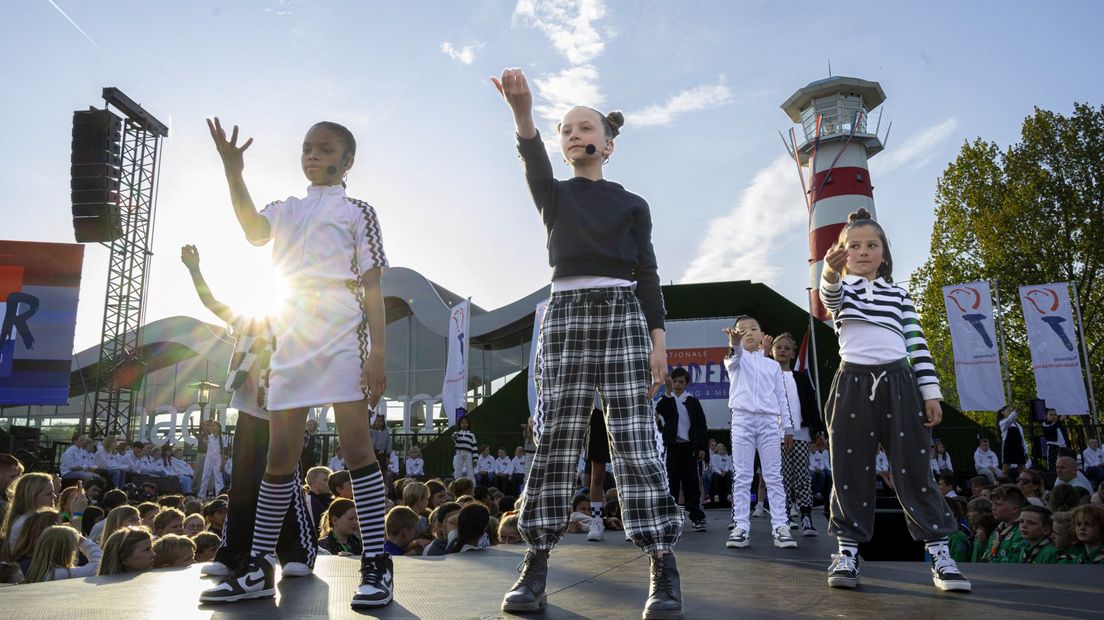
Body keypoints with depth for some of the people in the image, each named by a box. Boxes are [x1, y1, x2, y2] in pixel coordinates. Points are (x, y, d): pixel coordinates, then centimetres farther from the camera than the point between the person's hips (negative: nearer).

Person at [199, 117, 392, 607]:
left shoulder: (357, 211, 7)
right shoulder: (285, 210, 20)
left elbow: (372, 288, 0)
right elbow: (255, 231, -4)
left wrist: (377, 353, -10)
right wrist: (233, 173, -16)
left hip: (341, 336, -5)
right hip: (290, 338, 5)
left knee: (355, 443, -9)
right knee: (280, 453, 7)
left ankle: (376, 563, -4)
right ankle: (260, 567, 15)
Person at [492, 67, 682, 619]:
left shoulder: (633, 204, 15)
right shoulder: (553, 197, 15)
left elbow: (647, 274, 8)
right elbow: (534, 164, -8)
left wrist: (658, 339, -3)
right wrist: (522, 112, -29)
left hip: (623, 314, 0)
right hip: (565, 314, 1)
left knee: (636, 441, -7)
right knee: (553, 443, -3)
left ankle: (663, 566, -2)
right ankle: (535, 564, 4)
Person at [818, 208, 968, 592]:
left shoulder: (898, 294, 16)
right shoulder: (840, 290, 9)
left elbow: (917, 345, 12)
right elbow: (830, 295, -18)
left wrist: (931, 392, 2)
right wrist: (830, 271, -42)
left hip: (899, 383, 1)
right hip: (852, 384, -1)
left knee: (914, 469, 1)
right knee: (849, 471, 1)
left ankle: (939, 552, 8)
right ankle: (847, 551, 9)